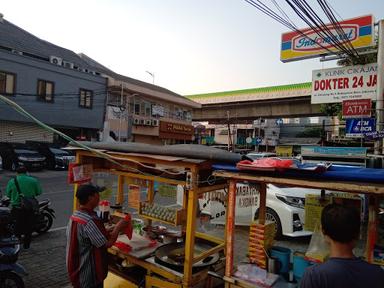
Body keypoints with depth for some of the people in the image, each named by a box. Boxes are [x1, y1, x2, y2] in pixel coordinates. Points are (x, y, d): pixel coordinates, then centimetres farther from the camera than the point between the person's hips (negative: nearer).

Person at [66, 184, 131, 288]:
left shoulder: (74, 216, 0)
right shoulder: (90, 221, -30)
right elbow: (107, 243, -25)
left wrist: (112, 230, 6)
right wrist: (118, 228, -11)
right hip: (90, 272, -8)